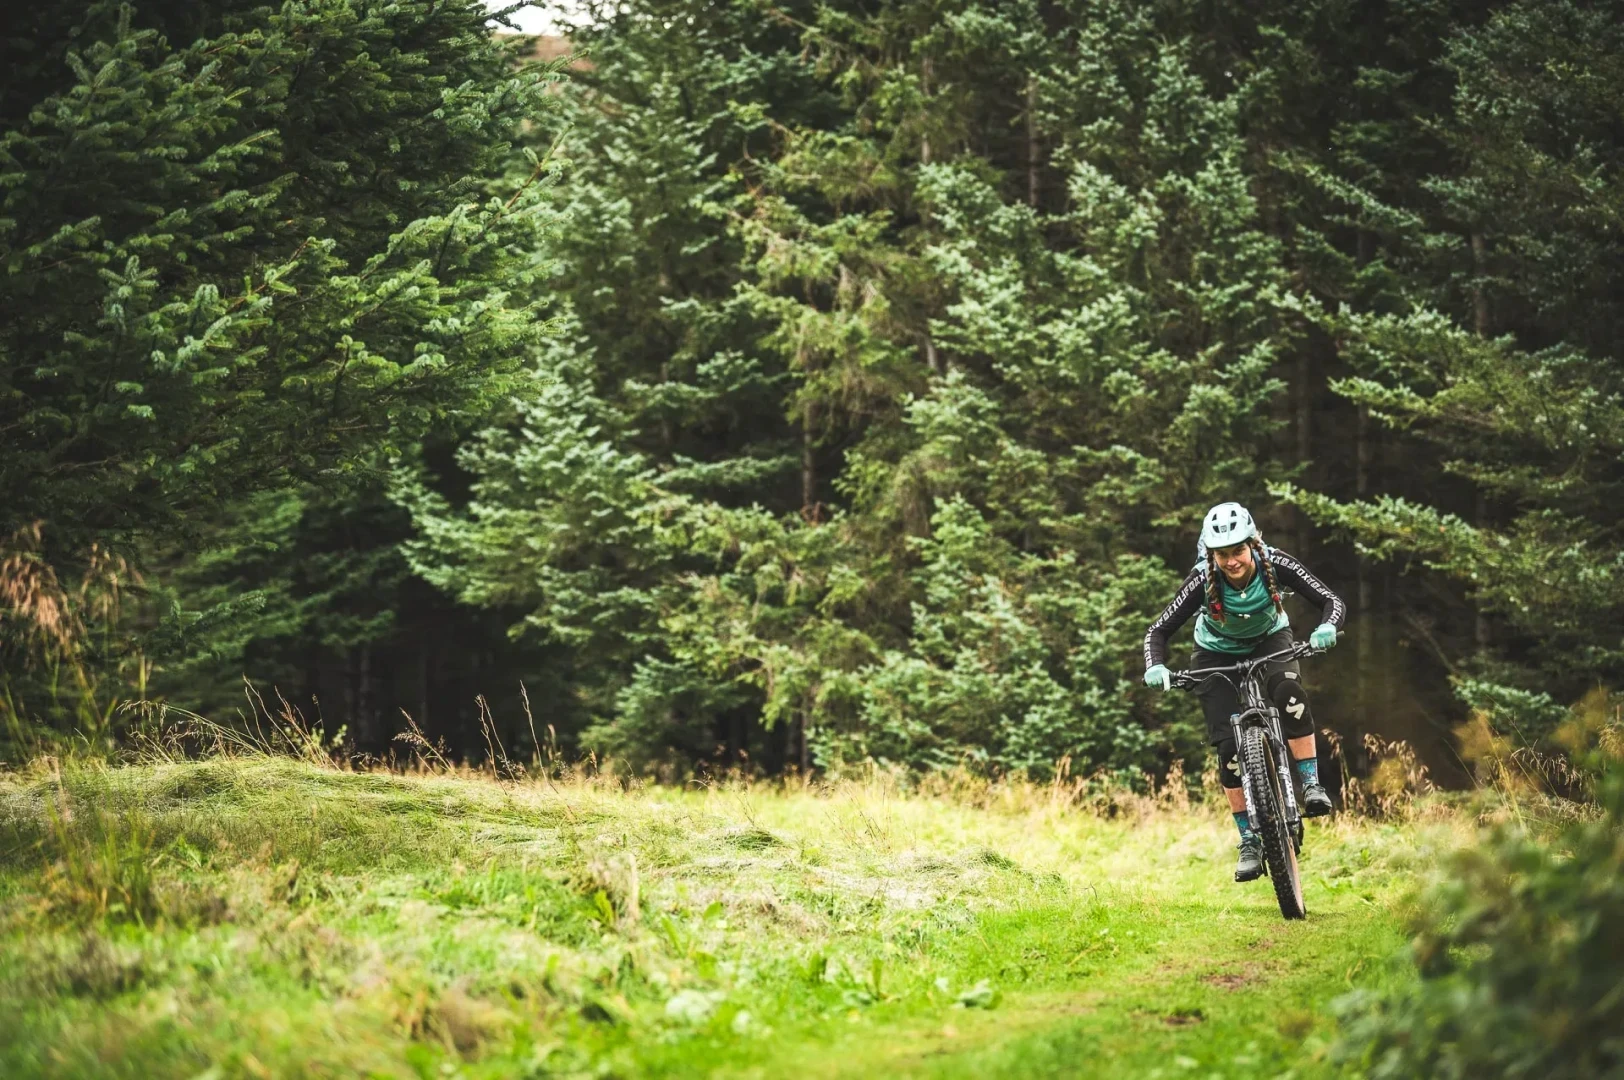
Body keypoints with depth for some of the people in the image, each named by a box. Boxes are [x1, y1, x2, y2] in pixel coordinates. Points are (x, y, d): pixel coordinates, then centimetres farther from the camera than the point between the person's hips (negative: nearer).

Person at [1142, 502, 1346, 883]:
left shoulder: (1275, 564, -29)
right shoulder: (1203, 581, -30)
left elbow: (1332, 601, -32)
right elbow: (1158, 630, -27)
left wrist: (1327, 627, -54)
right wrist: (1155, 666, -47)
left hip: (1269, 639, 0)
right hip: (1217, 653, 0)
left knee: (1289, 692, -34)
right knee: (1229, 747, -12)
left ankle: (1311, 785, -23)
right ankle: (1250, 841, -1)